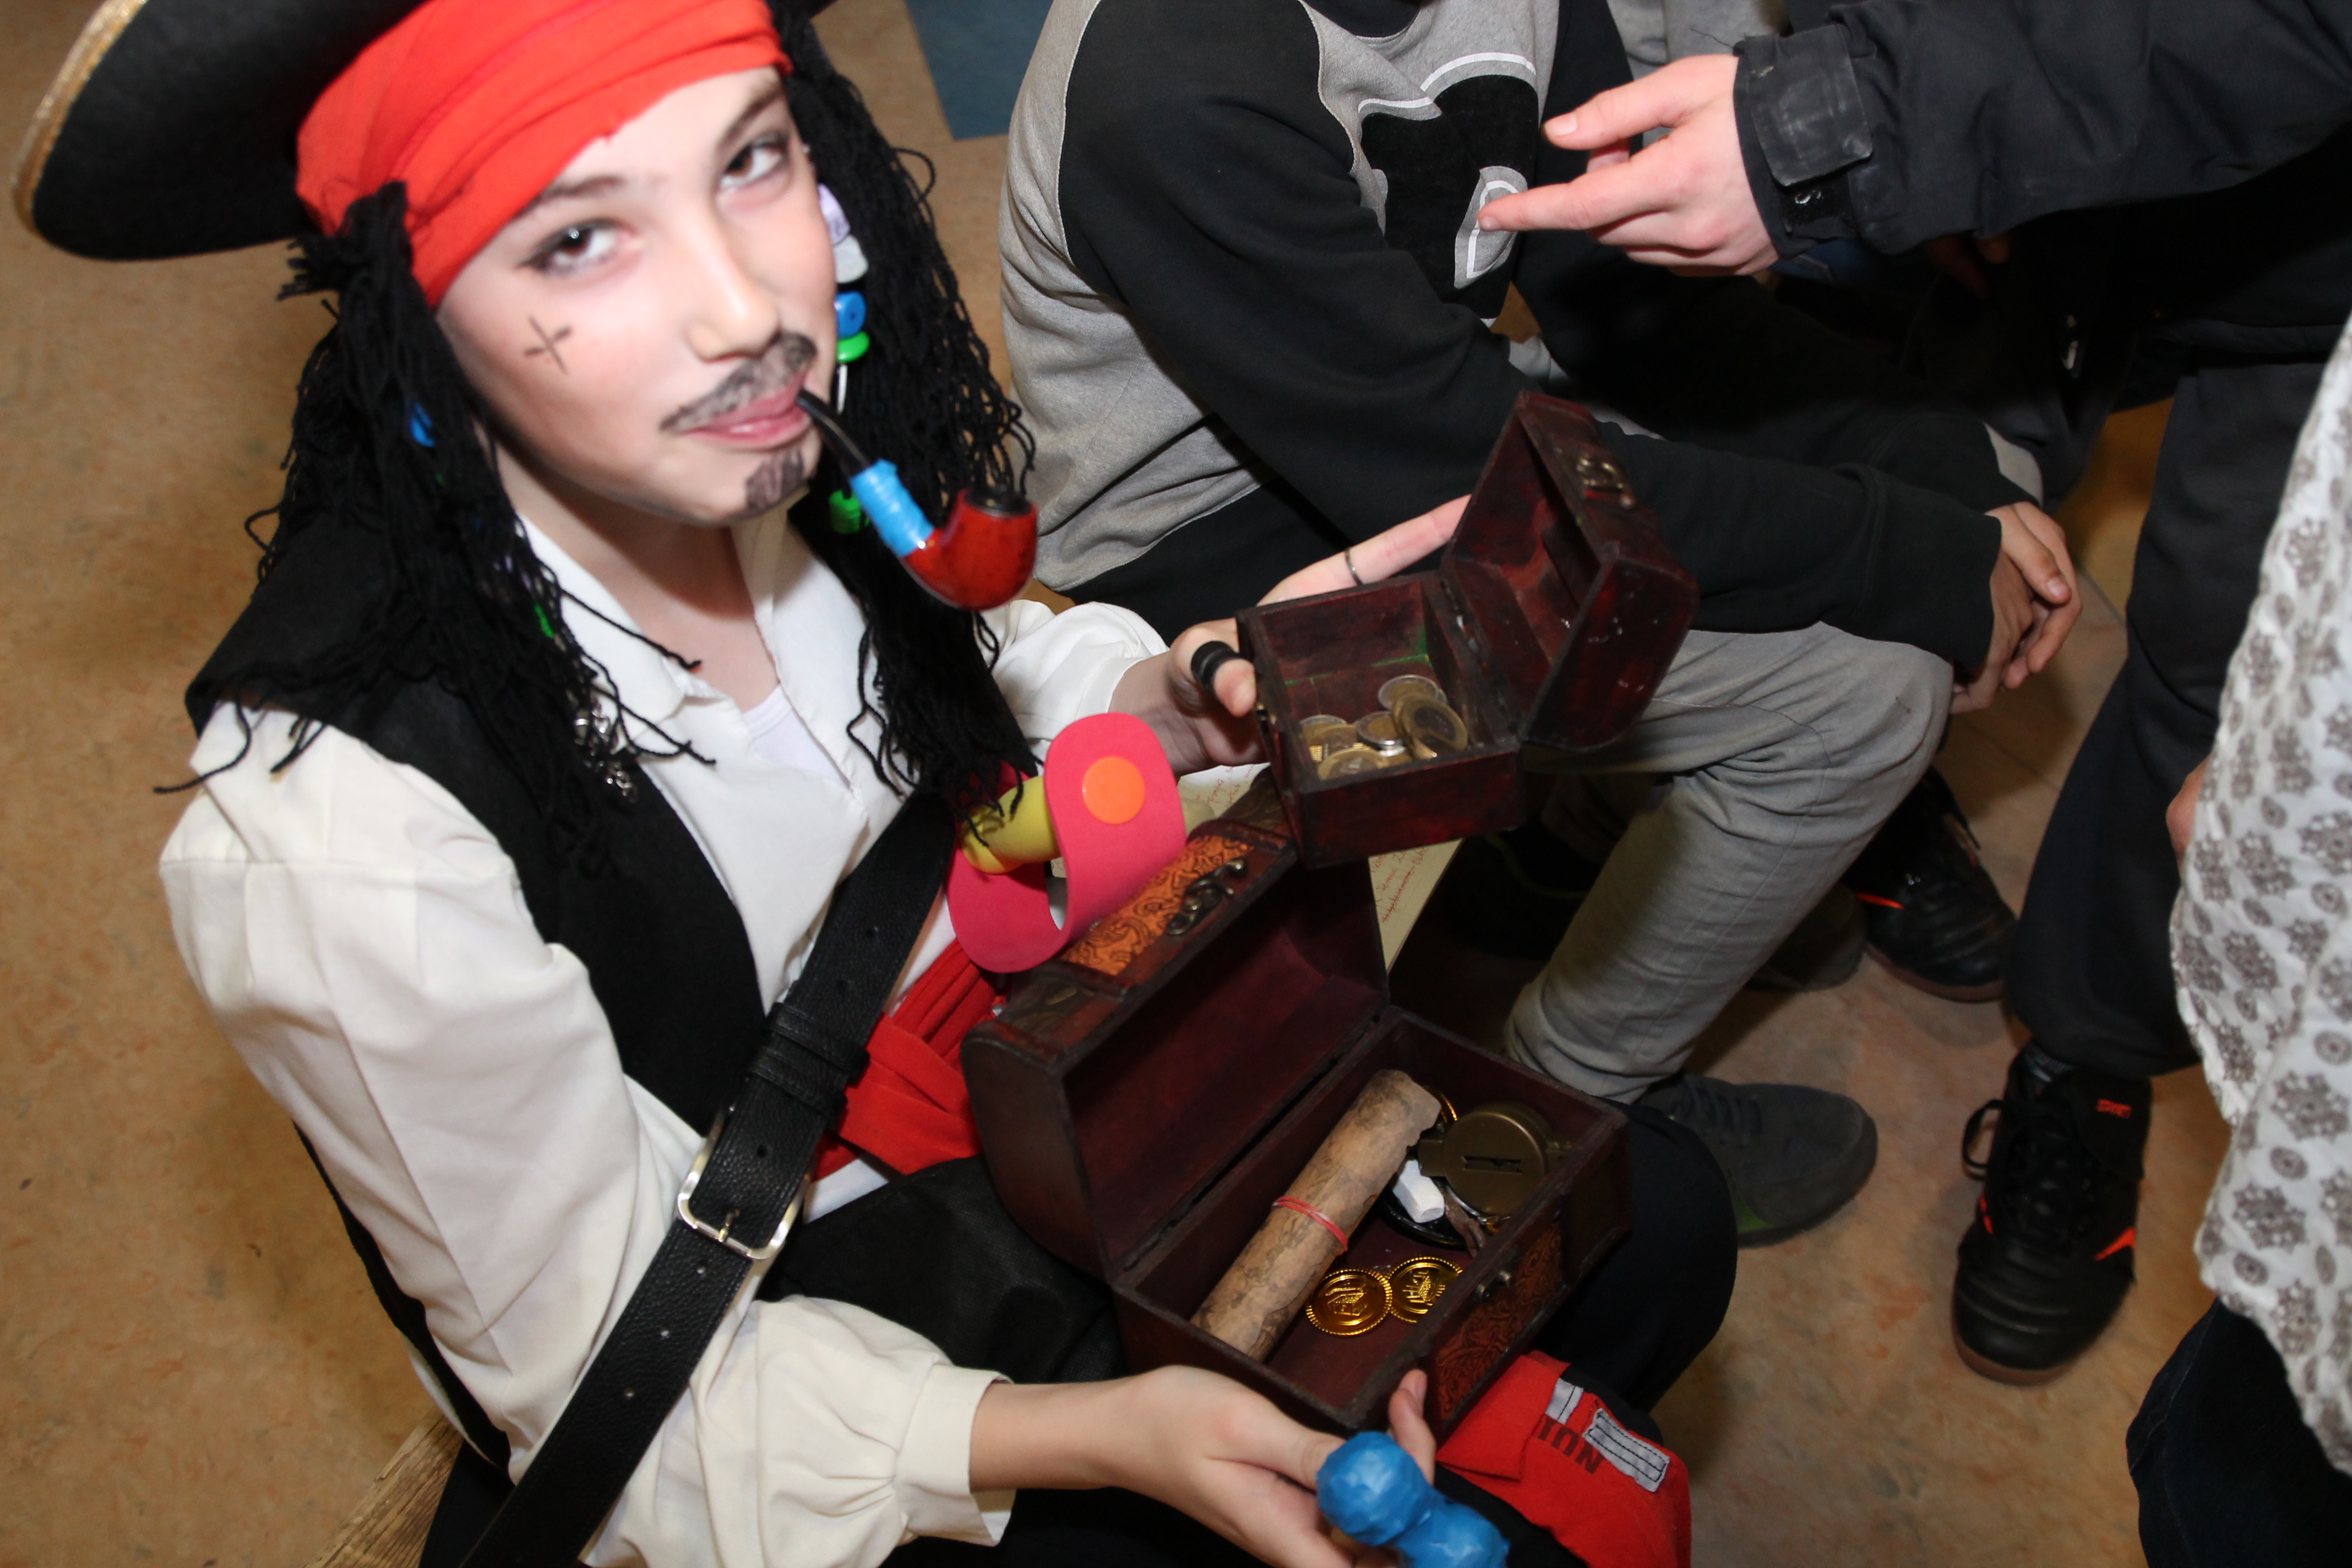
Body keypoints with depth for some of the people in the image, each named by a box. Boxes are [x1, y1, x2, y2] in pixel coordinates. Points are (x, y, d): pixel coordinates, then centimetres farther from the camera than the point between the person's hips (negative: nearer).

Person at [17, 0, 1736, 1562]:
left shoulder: (770, 440, -17)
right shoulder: (336, 841, -34)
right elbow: (625, 1396, -21)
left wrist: (1176, 703, -14)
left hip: (1012, 1096, 6)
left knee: (1650, 1219, 0)